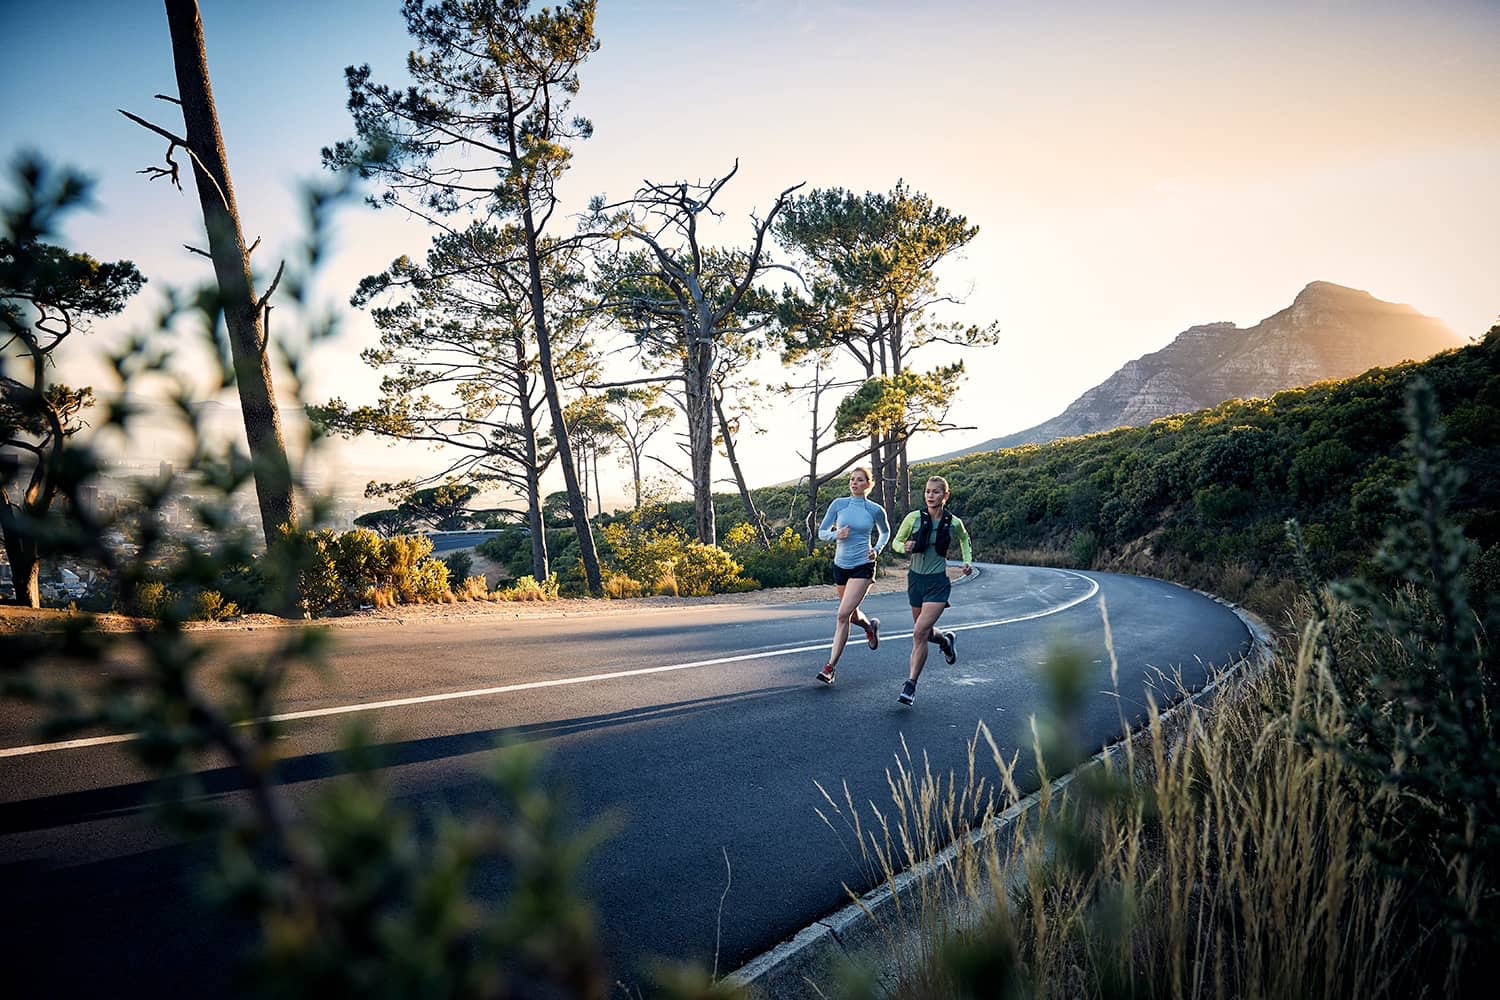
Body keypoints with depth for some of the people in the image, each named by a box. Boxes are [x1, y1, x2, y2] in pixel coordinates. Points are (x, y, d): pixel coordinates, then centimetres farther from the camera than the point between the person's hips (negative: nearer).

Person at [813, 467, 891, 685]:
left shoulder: (875, 510, -3)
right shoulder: (838, 504, -1)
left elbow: (885, 532, 16)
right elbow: (822, 532, 5)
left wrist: (877, 549, -2)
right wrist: (836, 535, -16)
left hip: (863, 567, -3)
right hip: (841, 565, 3)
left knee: (843, 614, -15)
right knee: (852, 614, 18)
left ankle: (831, 666, -9)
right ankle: (870, 626, 54)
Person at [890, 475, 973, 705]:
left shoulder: (954, 523, -5)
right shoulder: (914, 518, -7)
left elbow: (964, 539, 17)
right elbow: (896, 541, 5)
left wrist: (968, 561, 3)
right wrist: (905, 547, -17)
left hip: (938, 582, -3)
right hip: (916, 579, 3)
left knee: (919, 632, -15)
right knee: (924, 632, 16)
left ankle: (910, 685, -6)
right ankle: (946, 639, 52)